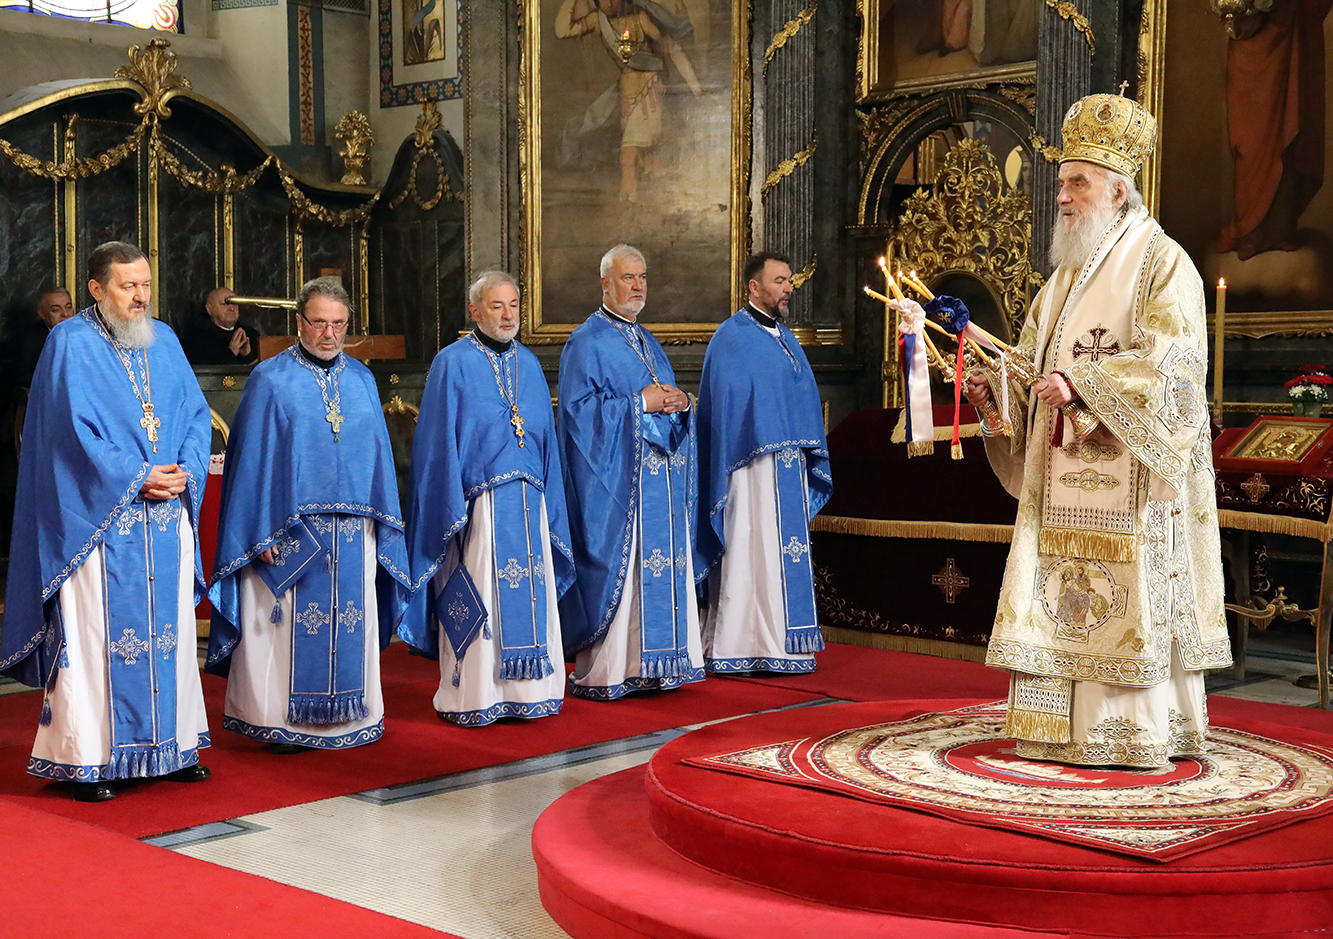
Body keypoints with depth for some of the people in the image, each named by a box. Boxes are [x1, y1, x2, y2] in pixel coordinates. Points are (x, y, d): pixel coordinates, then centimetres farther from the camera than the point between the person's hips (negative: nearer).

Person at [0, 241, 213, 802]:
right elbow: (76, 429, -12)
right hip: (98, 518, -6)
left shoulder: (163, 341, 13)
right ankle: (85, 760, 3)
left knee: (168, 632, 9)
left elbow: (195, 414, 12)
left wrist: (185, 472, -6)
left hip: (167, 519, 6)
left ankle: (173, 747, 18)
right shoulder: (71, 345, -4)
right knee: (95, 638, -4)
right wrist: (136, 478, -15)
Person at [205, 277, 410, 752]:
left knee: (349, 626, 7)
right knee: (290, 625, -1)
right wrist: (260, 533, -11)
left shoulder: (361, 379, 11)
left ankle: (346, 720, 17)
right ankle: (282, 721, 9)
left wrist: (379, 524, 9)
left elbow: (377, 451, 14)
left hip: (352, 532, 4)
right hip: (289, 530, -4)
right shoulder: (270, 380, -2)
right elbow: (252, 457, -5)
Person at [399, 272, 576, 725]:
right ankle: (470, 698, 5)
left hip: (529, 502, 5)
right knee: (475, 601, -4)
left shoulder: (528, 364, 14)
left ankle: (526, 691, 14)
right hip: (478, 502, -5)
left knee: (530, 598, 6)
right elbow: (440, 441, -6)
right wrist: (452, 506, -12)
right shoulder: (452, 364, -2)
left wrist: (549, 502, 11)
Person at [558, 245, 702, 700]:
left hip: (660, 478, 8)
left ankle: (649, 664, 13)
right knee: (615, 569, -7)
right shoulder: (586, 343, -5)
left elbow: (669, 398, 22)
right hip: (613, 477, -8)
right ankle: (601, 673, -1)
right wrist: (639, 403, -16)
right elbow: (579, 407, -13)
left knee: (662, 568, 6)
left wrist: (680, 402, -2)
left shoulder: (646, 340, 20)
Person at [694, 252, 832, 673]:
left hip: (790, 465, 8)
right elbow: (726, 406, -10)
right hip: (753, 466, -8)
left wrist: (810, 462, 16)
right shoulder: (732, 338, -6)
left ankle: (781, 646, 13)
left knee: (785, 553, 8)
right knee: (750, 553, -8)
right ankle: (740, 649, -4)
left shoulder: (785, 338, 19)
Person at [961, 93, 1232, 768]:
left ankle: (1144, 732, 1)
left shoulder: (1163, 264, -6)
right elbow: (1032, 358, 18)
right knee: (1063, 599, 5)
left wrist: (1081, 382, -25)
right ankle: (1068, 729, 10)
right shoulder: (1068, 274, 19)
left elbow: (1167, 361, -17)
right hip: (1063, 476, 8)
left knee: (1132, 600, -6)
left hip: (1128, 476, -8)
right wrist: (993, 382, -2)